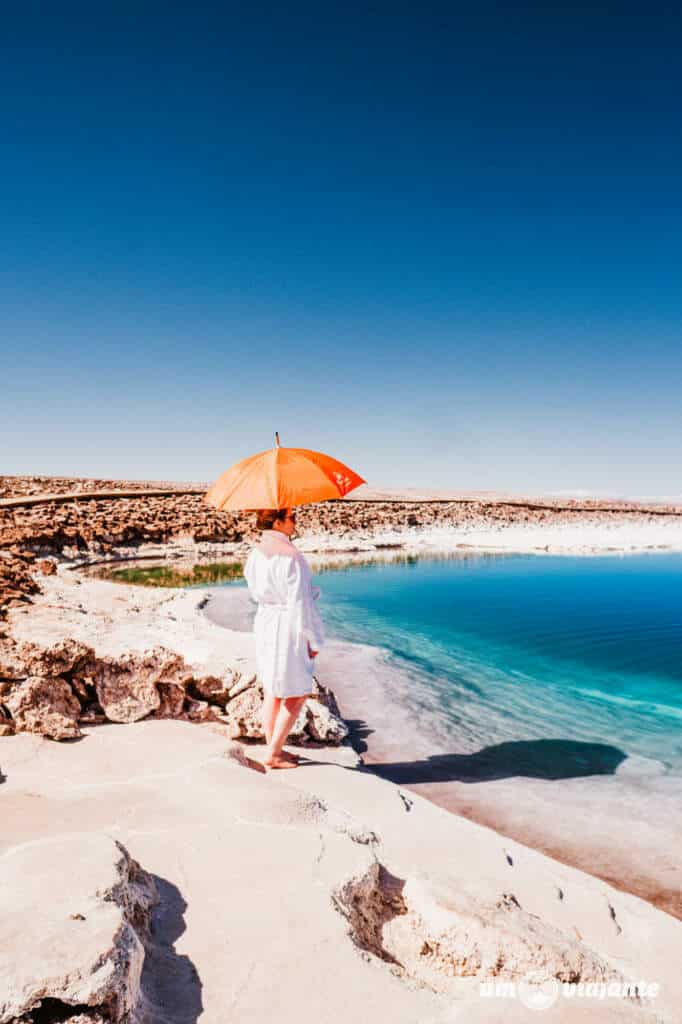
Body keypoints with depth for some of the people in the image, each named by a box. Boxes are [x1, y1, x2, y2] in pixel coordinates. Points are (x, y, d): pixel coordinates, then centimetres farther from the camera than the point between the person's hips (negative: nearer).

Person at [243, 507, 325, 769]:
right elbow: (299, 602, -19)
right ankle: (273, 754, 12)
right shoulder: (290, 555, -20)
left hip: (264, 623, 8)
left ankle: (273, 749, 27)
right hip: (288, 629, -8)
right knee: (296, 695, 7)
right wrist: (313, 640, -10)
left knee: (272, 691, 17)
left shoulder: (255, 553, 6)